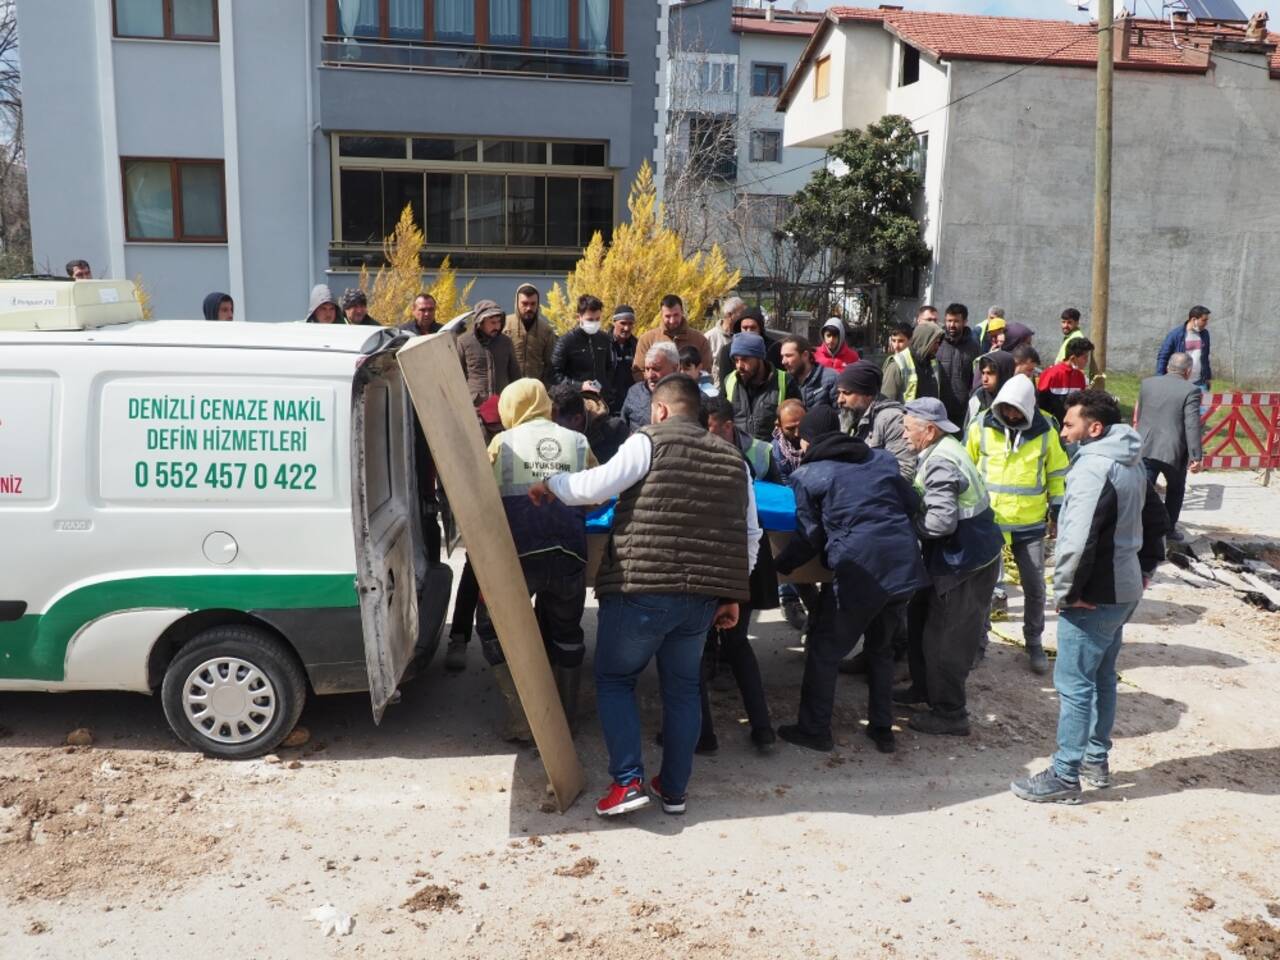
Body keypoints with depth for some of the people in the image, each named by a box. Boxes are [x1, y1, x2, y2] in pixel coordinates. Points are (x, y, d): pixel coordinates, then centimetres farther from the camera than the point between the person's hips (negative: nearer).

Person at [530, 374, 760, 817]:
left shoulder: (649, 442, -3)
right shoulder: (733, 458, 15)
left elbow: (597, 486, -13)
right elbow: (750, 534, 15)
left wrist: (551, 484, 5)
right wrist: (732, 594, 20)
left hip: (642, 589, -5)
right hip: (703, 595, 5)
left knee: (614, 680, 11)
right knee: (683, 687, 17)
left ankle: (627, 781, 4)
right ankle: (674, 789, 23)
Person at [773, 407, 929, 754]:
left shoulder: (807, 476, 1)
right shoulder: (881, 459, 15)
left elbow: (810, 537, -1)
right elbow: (912, 504, 15)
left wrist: (780, 565, 12)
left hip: (858, 571, -6)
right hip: (904, 565, 6)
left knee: (823, 649, 11)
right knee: (881, 647, 23)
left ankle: (814, 730, 18)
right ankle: (882, 729, 28)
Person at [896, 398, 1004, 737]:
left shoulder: (940, 463, -23)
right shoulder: (945, 450, 9)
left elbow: (942, 521, -30)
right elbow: (930, 502, 13)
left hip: (966, 564, -10)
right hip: (966, 556, 10)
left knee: (944, 638, 0)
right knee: (923, 618, 21)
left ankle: (950, 714, 13)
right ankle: (924, 688, 36)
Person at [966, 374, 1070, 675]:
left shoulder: (1044, 430, -4)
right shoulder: (982, 426, -6)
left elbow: (1058, 470, 9)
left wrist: (1058, 505, 7)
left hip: (1030, 523, 1)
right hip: (987, 520, -1)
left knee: (1035, 586, 8)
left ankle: (1034, 642, 27)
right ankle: (977, 640, 24)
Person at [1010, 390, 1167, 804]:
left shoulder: (1094, 468, -22)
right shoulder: (1132, 464, 10)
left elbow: (1078, 541, -30)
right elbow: (1156, 521, 21)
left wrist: (1067, 591, -19)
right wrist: (1144, 569, 20)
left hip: (1094, 598, -10)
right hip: (1125, 590, 10)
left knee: (1074, 685, -2)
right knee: (1102, 677, 20)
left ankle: (1064, 777, 6)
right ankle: (1097, 761, 32)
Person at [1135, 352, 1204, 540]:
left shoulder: (1147, 383, 6)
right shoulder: (1190, 391, -9)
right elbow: (1192, 426, -15)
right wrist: (1196, 457, -12)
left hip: (1145, 449, 2)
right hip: (1173, 451, -2)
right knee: (1175, 490, 21)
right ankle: (1169, 528, 28)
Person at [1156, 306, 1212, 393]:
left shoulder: (1204, 334, 8)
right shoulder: (1175, 334, -8)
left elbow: (1205, 357, 20)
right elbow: (1162, 357, -6)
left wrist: (1208, 377, 21)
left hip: (1200, 384, 5)